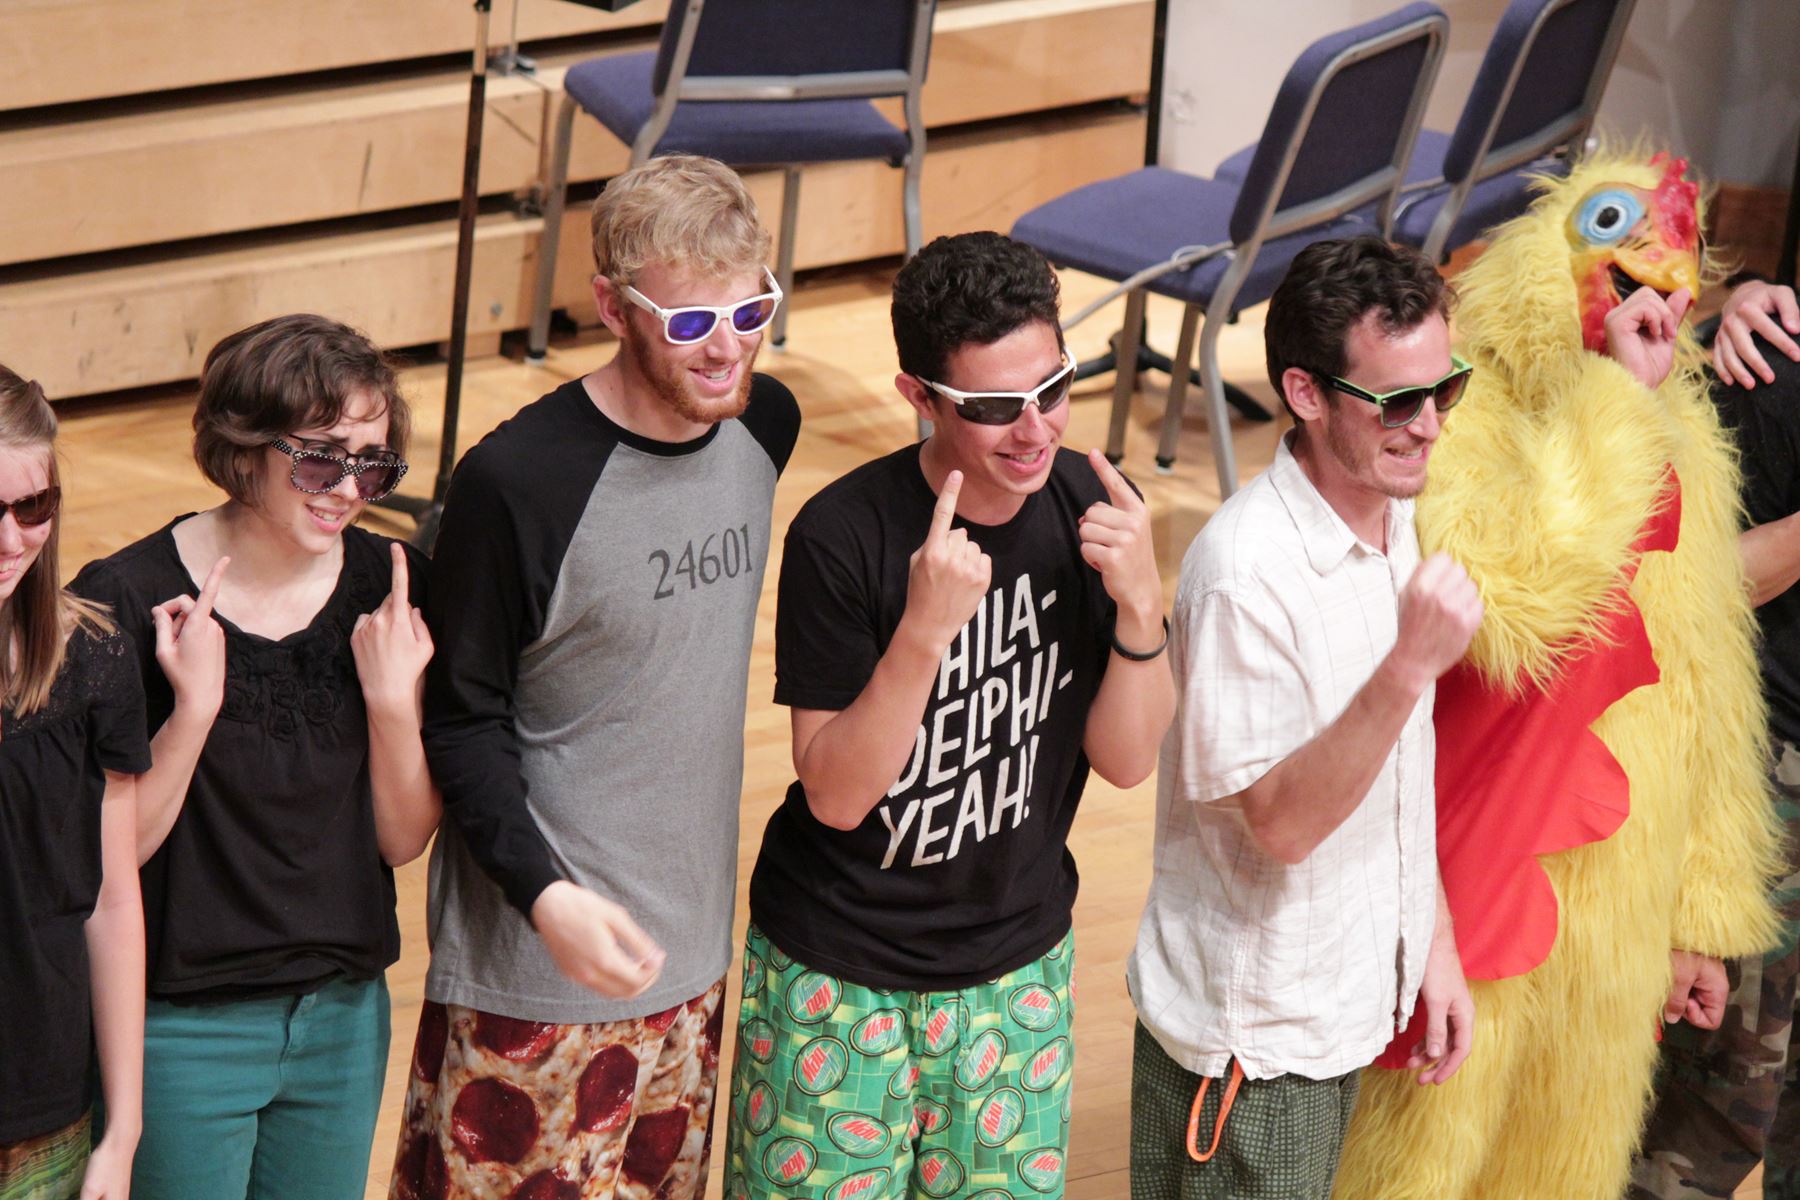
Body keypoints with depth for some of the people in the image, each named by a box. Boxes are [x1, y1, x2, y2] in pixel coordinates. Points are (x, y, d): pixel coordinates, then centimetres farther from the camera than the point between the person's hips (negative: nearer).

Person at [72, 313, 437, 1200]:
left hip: (345, 1016, 4)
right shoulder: (127, 601, -16)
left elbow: (404, 842, -1)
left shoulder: (391, 589, -3)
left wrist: (392, 698, -16)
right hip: (180, 1027, -4)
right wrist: (193, 708, -27)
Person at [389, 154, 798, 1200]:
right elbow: (461, 719, -13)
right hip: (537, 968, -6)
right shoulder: (517, 483, -20)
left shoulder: (765, 425, 0)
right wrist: (543, 891, -25)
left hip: (694, 948, 6)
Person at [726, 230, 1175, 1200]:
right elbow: (835, 794, -21)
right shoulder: (842, 536, -22)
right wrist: (925, 627, -35)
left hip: (1018, 965, 4)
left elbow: (1127, 759, -5)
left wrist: (1139, 603, -22)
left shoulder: (1091, 509, -8)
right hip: (838, 975, -4)